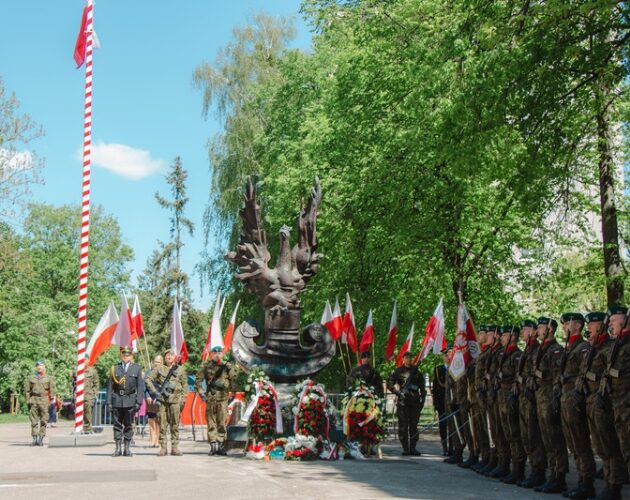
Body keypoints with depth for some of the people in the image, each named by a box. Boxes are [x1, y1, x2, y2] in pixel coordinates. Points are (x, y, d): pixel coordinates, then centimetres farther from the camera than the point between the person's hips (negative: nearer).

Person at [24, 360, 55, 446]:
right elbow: (26, 390, 12)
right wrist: (28, 400, 3)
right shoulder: (31, 378, 12)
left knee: (43, 421, -2)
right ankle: (35, 438, 2)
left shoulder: (49, 378, 9)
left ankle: (41, 438, 2)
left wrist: (51, 400, -1)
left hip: (44, 400, -1)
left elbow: (52, 390, 7)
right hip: (33, 400, 1)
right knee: (34, 421, -1)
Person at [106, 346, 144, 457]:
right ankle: (118, 448, 8)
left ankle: (127, 449, 9)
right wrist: (109, 401, 0)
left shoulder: (137, 368, 6)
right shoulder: (114, 368, 8)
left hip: (130, 401, -1)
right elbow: (110, 386, 7)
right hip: (117, 401, 1)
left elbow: (140, 386, 3)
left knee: (129, 425, 3)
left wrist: (138, 402, -4)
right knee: (117, 425, 3)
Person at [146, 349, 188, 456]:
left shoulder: (180, 369, 11)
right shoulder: (159, 368, 8)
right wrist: (154, 392, -5)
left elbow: (185, 385, 11)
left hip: (175, 399, 0)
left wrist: (183, 399, 3)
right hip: (162, 399, 0)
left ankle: (174, 447, 5)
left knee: (175, 424, 1)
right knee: (162, 424, 0)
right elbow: (148, 379, 5)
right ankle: (163, 447, 6)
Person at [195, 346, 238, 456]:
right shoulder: (206, 366, 4)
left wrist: (223, 385, -8)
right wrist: (201, 393, -2)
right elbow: (198, 381, 7)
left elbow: (234, 380, 4)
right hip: (210, 398, 0)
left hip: (223, 398, 0)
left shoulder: (227, 366, 5)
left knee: (222, 423, 1)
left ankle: (221, 446, 7)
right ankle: (213, 445, 3)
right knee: (211, 423, 0)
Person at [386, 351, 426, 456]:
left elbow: (422, 387, 15)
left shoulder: (416, 371, 12)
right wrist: (398, 393, -11)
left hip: (415, 401, 3)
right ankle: (405, 448, 2)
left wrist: (422, 399, 8)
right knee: (403, 425, -3)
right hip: (403, 402, -3)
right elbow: (389, 384, 0)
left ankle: (413, 447, 8)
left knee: (414, 425, 3)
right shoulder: (398, 371, 3)